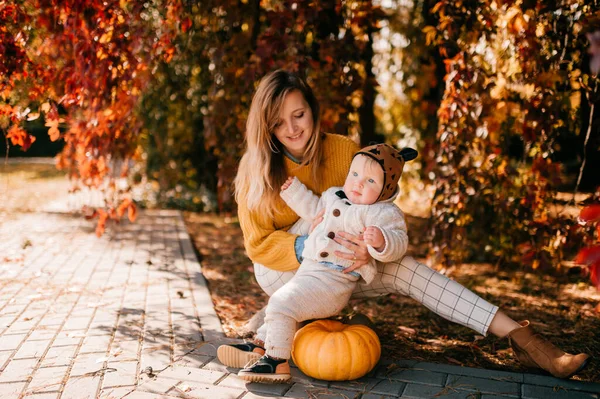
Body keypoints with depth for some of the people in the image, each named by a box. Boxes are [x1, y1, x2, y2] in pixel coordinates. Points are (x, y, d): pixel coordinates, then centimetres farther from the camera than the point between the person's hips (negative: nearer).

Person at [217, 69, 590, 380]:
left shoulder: (343, 150, -13)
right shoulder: (256, 168, -16)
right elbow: (258, 243, -15)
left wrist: (371, 245, -34)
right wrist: (306, 248, -34)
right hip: (282, 273, -1)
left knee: (403, 268, -23)